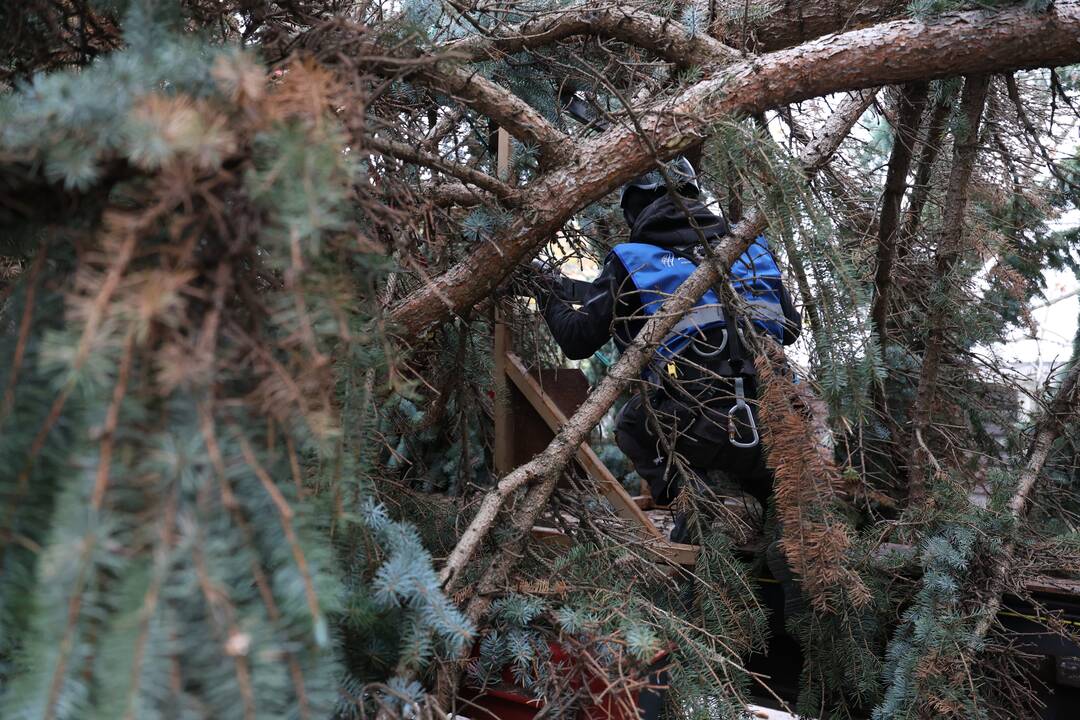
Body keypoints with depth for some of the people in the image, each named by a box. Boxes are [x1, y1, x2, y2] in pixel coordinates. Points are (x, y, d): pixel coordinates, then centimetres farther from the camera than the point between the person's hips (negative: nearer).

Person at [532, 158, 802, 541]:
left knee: (631, 425, 27)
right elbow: (791, 328, 22)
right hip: (775, 435, 4)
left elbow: (577, 340, 7)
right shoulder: (751, 247, 15)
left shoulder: (630, 262, 4)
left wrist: (550, 297, 27)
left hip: (699, 434, -4)